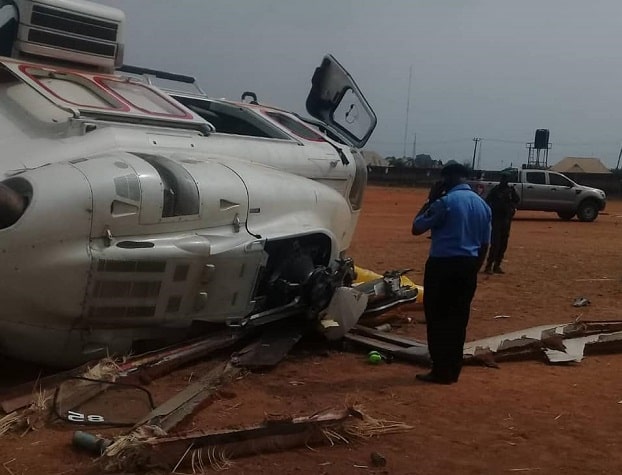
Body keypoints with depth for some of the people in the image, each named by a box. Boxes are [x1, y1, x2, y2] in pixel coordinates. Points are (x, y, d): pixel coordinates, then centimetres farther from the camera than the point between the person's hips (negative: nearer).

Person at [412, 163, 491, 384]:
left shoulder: (445, 202, -11)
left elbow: (416, 228, -5)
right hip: (468, 266, 7)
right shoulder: (482, 205, 10)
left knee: (438, 318, 1)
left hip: (443, 264, -7)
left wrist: (430, 200, 2)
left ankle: (441, 371, 2)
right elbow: (485, 244, 13)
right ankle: (453, 370, 16)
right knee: (458, 320, 11)